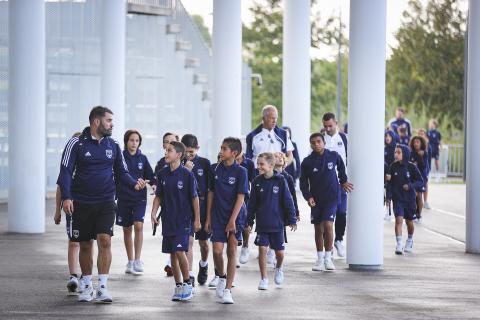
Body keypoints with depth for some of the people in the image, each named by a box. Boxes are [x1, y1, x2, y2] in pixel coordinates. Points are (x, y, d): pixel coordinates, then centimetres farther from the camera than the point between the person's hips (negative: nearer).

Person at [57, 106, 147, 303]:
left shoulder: (113, 146, 8)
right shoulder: (77, 143, -3)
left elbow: (121, 173, 12)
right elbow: (66, 171, -6)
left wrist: (134, 183, -9)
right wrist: (66, 197, -17)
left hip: (105, 203, 1)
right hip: (81, 204, -1)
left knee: (105, 240, -14)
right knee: (85, 246, 6)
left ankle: (102, 288, -11)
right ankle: (87, 287, 21)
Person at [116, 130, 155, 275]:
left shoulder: (142, 158, 5)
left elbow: (150, 176, 8)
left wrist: (155, 184, -11)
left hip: (139, 198, 0)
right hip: (124, 198, 0)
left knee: (138, 225, -16)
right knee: (127, 229, 8)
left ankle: (137, 260, -13)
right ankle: (130, 262, 18)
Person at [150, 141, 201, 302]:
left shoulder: (187, 174, -8)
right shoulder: (162, 174, 5)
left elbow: (194, 198, -3)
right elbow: (158, 196, 11)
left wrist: (197, 219, -3)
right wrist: (153, 213, -3)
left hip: (183, 220, -5)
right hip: (167, 220, 5)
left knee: (180, 251, -14)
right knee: (172, 254, 8)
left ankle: (187, 283, 1)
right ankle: (178, 286, 17)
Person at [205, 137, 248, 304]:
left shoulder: (240, 171, -8)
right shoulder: (216, 169, 3)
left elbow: (240, 197, -10)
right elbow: (211, 193, 10)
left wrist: (232, 220, -16)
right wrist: (208, 218, 8)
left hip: (235, 216, -3)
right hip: (218, 216, 3)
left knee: (232, 251, 0)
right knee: (217, 250, -8)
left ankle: (227, 290, 3)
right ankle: (222, 277, 20)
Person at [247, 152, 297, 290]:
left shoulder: (280, 181, -8)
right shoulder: (257, 182, -1)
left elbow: (288, 201, -3)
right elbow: (252, 204, 7)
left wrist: (292, 220, -3)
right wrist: (249, 221, 7)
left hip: (277, 223, -1)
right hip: (262, 224, 1)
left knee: (280, 252, 6)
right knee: (262, 249, -5)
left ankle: (278, 268, 37)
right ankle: (264, 279, 6)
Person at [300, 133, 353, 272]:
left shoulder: (333, 156, -4)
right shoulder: (307, 162, -5)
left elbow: (341, 167, 18)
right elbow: (303, 182, 0)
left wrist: (343, 181, 23)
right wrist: (308, 196, -13)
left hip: (331, 198, -2)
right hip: (316, 200, 2)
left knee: (328, 225, -16)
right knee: (318, 229, 7)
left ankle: (328, 258, -6)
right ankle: (320, 259, 18)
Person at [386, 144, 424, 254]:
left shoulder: (411, 167, -7)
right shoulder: (393, 167, -3)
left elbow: (421, 182, -4)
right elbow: (389, 182, 3)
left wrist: (410, 186, -19)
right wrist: (388, 196, -4)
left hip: (409, 199, 0)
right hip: (397, 199, 0)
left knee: (409, 222, 13)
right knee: (399, 219, -16)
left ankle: (410, 240, 39)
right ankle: (399, 245, -16)